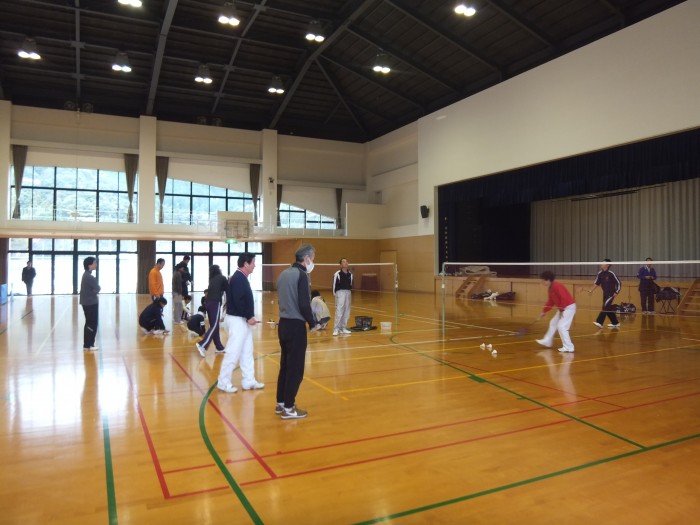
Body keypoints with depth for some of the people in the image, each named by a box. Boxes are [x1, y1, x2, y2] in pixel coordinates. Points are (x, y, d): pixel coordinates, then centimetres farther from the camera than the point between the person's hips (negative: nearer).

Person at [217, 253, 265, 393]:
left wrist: (248, 317, 7)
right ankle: (223, 382, 8)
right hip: (237, 320, -11)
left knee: (247, 351, 14)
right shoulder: (238, 278, -18)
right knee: (233, 352, -4)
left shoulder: (241, 278, 13)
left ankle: (248, 381, 22)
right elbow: (238, 301, -25)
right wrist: (249, 317, -18)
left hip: (242, 320, 11)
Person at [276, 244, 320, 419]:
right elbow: (304, 305, -18)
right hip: (296, 326, -8)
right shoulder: (301, 275, -14)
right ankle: (288, 408, 8)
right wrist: (313, 324, -5)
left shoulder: (283, 274, 11)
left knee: (285, 365, 16)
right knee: (295, 368, 1)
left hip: (283, 324, 8)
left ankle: (280, 403, 25)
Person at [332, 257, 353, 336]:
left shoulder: (350, 274, 11)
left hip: (348, 293, 6)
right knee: (339, 311, -10)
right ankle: (336, 329, -5)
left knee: (346, 312, 10)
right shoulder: (337, 274, -8)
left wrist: (350, 293, 17)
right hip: (340, 292, -6)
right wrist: (335, 294, -7)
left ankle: (343, 328, 20)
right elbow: (334, 285, -6)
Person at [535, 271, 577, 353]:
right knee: (553, 323, 20)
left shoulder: (557, 286, -22)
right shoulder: (550, 289, 10)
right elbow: (550, 302, 18)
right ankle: (547, 341, 33)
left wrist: (561, 310, -23)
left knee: (561, 326, -14)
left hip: (569, 307, -11)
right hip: (562, 308, 11)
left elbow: (564, 298, -27)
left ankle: (568, 347, -8)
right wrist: (544, 312, 18)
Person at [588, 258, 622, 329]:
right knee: (608, 309, 12)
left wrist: (616, 292, -14)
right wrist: (591, 290, -1)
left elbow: (619, 283, -11)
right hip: (605, 293, 7)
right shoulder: (600, 274, 0)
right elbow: (597, 283, 9)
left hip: (611, 293, -7)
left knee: (605, 307, -16)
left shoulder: (611, 274, -16)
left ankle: (599, 322, -22)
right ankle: (615, 323, 27)